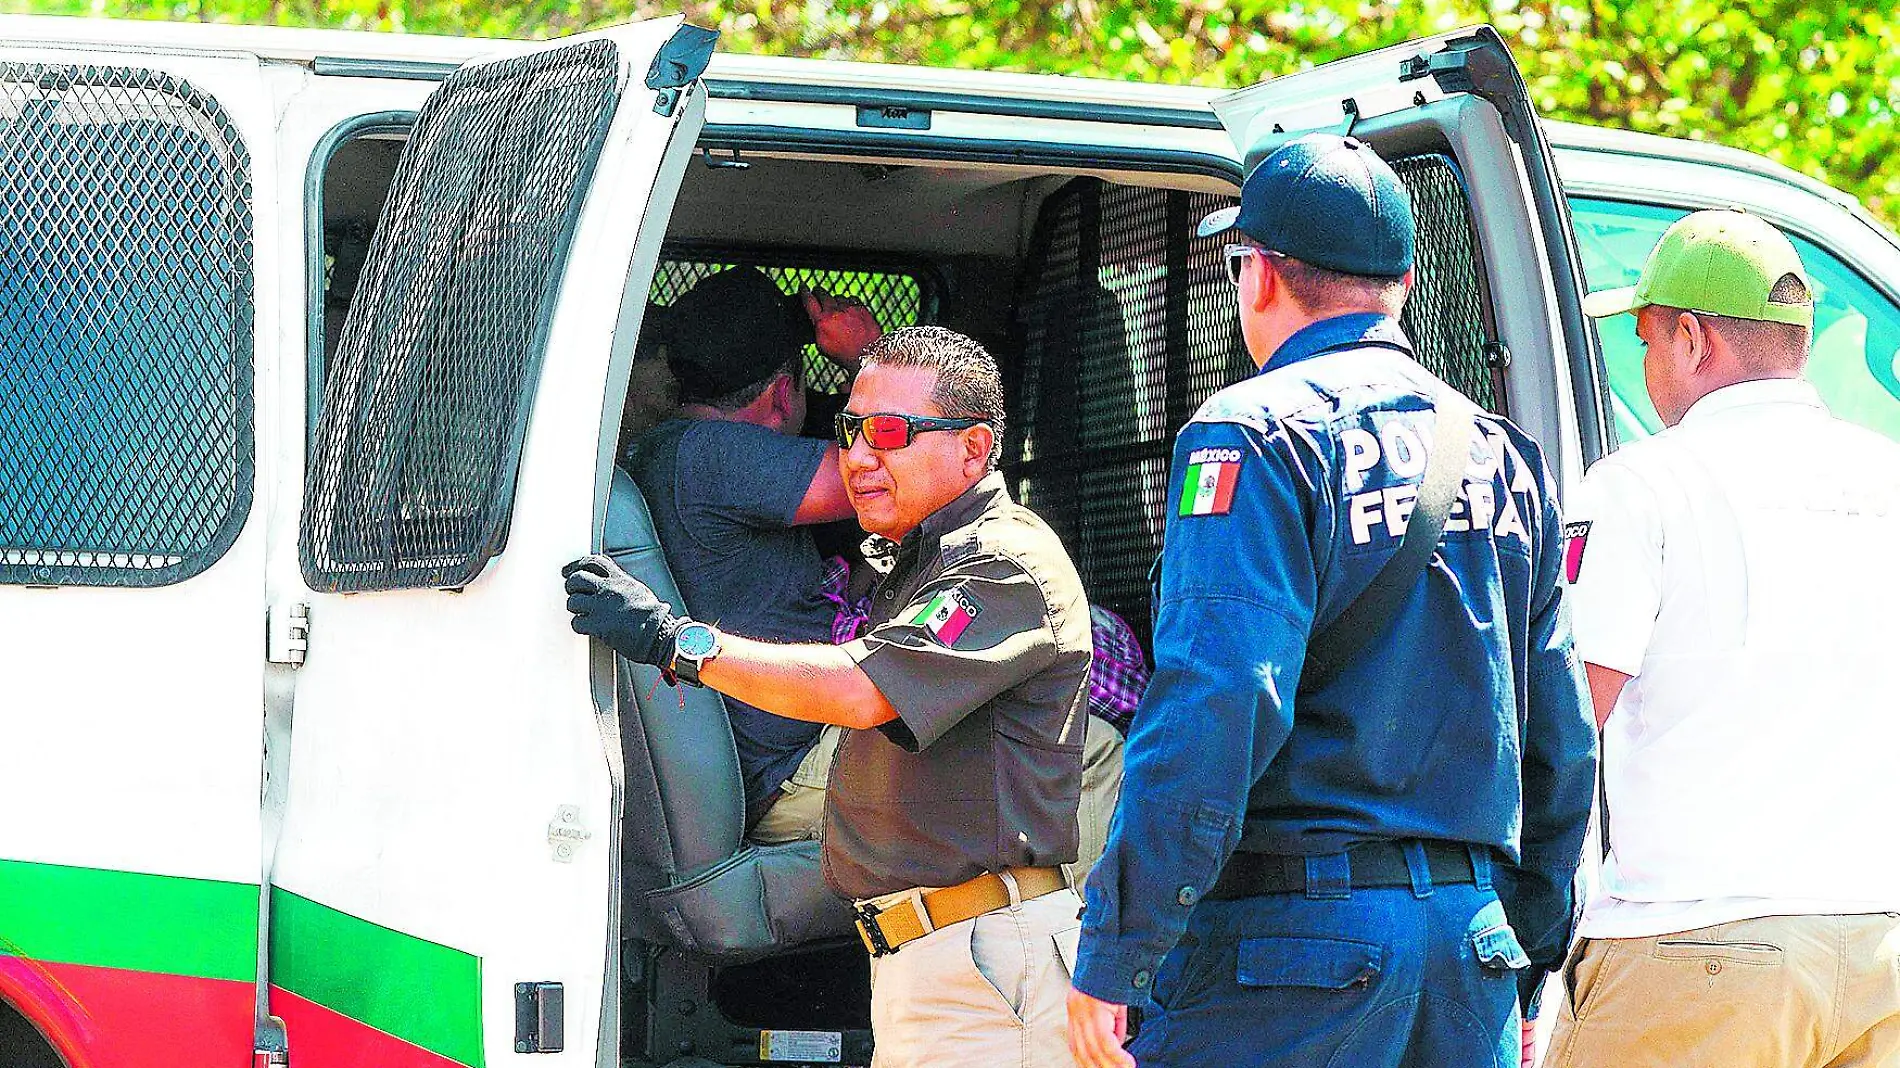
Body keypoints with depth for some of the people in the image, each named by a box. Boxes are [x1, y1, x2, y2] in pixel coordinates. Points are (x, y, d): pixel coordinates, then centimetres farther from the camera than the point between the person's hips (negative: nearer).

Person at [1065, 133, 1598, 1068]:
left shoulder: (1260, 435, -6)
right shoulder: (1500, 454, 17)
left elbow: (1212, 708, -18)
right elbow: (1560, 737, 18)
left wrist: (1112, 956, -17)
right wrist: (1528, 965, 24)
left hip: (1296, 932, -7)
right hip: (1471, 939, 7)